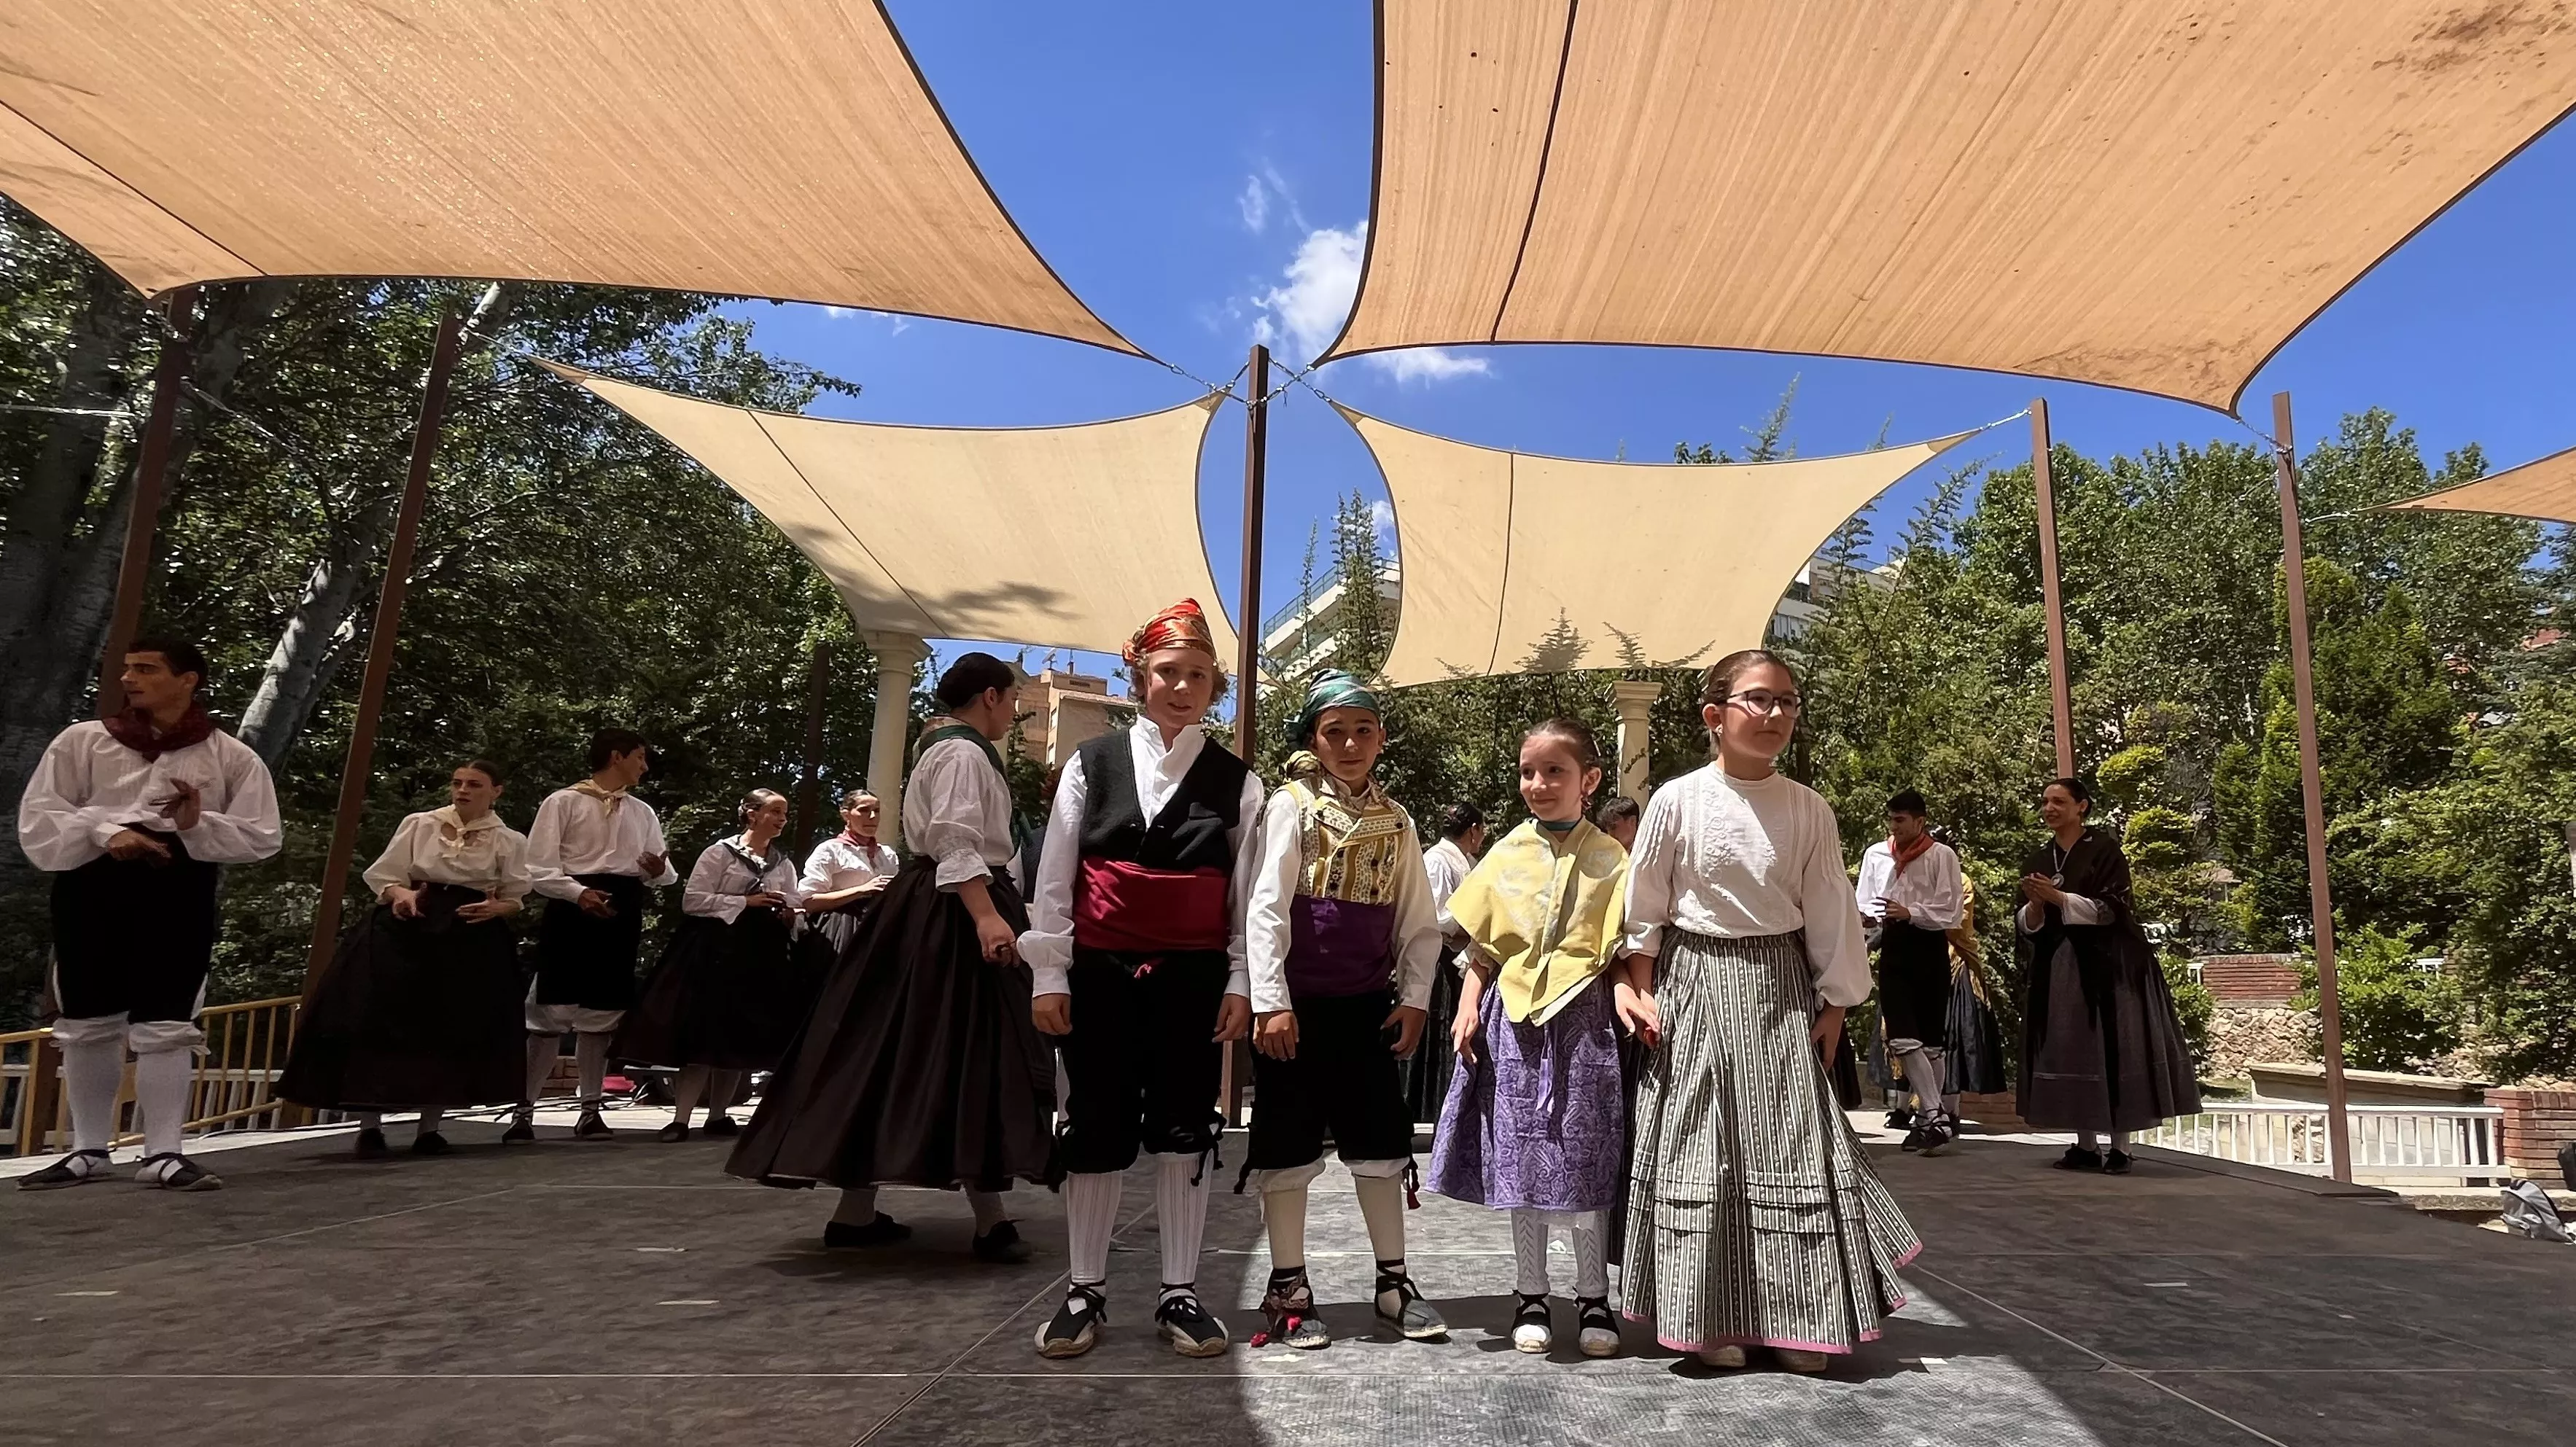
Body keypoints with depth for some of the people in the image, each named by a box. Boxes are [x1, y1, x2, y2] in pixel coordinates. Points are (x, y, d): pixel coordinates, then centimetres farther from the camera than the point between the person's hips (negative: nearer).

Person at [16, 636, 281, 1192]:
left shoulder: (230, 756, 3)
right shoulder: (80, 741, 6)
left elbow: (263, 835, 0)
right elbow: (38, 821, 1)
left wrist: (198, 825, -17)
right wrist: (106, 832, -15)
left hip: (179, 891, -2)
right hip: (92, 888, 2)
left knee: (166, 1026, -2)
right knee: (88, 1024, 10)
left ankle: (163, 1154, 3)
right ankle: (89, 1149, 23)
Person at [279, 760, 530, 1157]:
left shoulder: (510, 841, 5)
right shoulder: (418, 824, 6)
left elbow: (515, 899, 8)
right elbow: (383, 877, 6)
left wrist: (495, 908, -13)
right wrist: (400, 893, -16)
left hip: (472, 945, 0)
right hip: (404, 934, 0)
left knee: (454, 1032, -1)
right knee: (380, 1023, -9)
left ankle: (429, 1127, 11)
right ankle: (369, 1126, -1)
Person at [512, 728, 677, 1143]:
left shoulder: (643, 813, 15)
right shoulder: (563, 802, 0)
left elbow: (662, 872, 13)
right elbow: (538, 869, -7)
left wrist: (660, 871, -11)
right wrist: (580, 893, -22)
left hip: (624, 915, 5)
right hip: (571, 910, -5)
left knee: (603, 1014, 8)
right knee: (551, 1010, -5)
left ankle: (590, 1110, 15)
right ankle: (524, 1109, 5)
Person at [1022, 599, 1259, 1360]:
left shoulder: (1236, 782, 4)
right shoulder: (1092, 763, 4)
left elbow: (1249, 894, 3)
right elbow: (1054, 877, 3)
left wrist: (1240, 983, -3)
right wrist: (1050, 974, -2)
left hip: (1194, 977, 0)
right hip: (1101, 972, 0)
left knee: (1184, 1128, 6)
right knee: (1098, 1128, 6)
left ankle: (1179, 1292, 19)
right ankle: (1084, 1290, 21)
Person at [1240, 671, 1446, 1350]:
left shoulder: (1395, 821, 8)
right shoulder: (1291, 805, -5)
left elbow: (1420, 922, 10)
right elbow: (1266, 906, -11)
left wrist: (1413, 998, 0)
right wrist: (1271, 1002, -16)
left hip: (1366, 1003, 4)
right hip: (1296, 1001, -4)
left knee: (1380, 1139, 9)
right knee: (1289, 1141, 4)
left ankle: (1393, 1281, 22)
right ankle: (1288, 1289, 15)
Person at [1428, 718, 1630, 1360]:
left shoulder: (1609, 858, 2)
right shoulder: (1506, 855, 7)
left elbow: (1623, 947, 0)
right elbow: (1481, 946, 9)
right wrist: (1468, 1007, -1)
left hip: (1582, 1016, -2)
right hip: (1512, 1016, 2)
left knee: (1586, 1156, 4)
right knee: (1520, 1158, 7)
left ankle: (1593, 1299, 20)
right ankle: (1531, 1299, 21)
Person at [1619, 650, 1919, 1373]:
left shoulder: (1808, 809, 0)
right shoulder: (1677, 800, -6)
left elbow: (1830, 913, 5)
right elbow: (1645, 907, 0)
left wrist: (1834, 1003, 4)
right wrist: (1641, 992, -2)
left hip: (1780, 988, 2)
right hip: (1696, 986, -2)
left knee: (1791, 1143, 3)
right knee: (1701, 1145, 2)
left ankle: (1794, 1318, 17)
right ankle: (1711, 1317, 15)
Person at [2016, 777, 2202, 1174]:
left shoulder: (2104, 849, -3)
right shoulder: (2037, 861, 12)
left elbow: (2110, 907, -12)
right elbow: (2027, 925, 10)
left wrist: (2058, 897, -19)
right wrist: (2034, 905, -11)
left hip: (2105, 965, -5)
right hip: (2056, 969, 5)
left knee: (2112, 1049, -4)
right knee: (2069, 1052, 3)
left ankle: (2120, 1146, 2)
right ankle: (2086, 1145, 8)